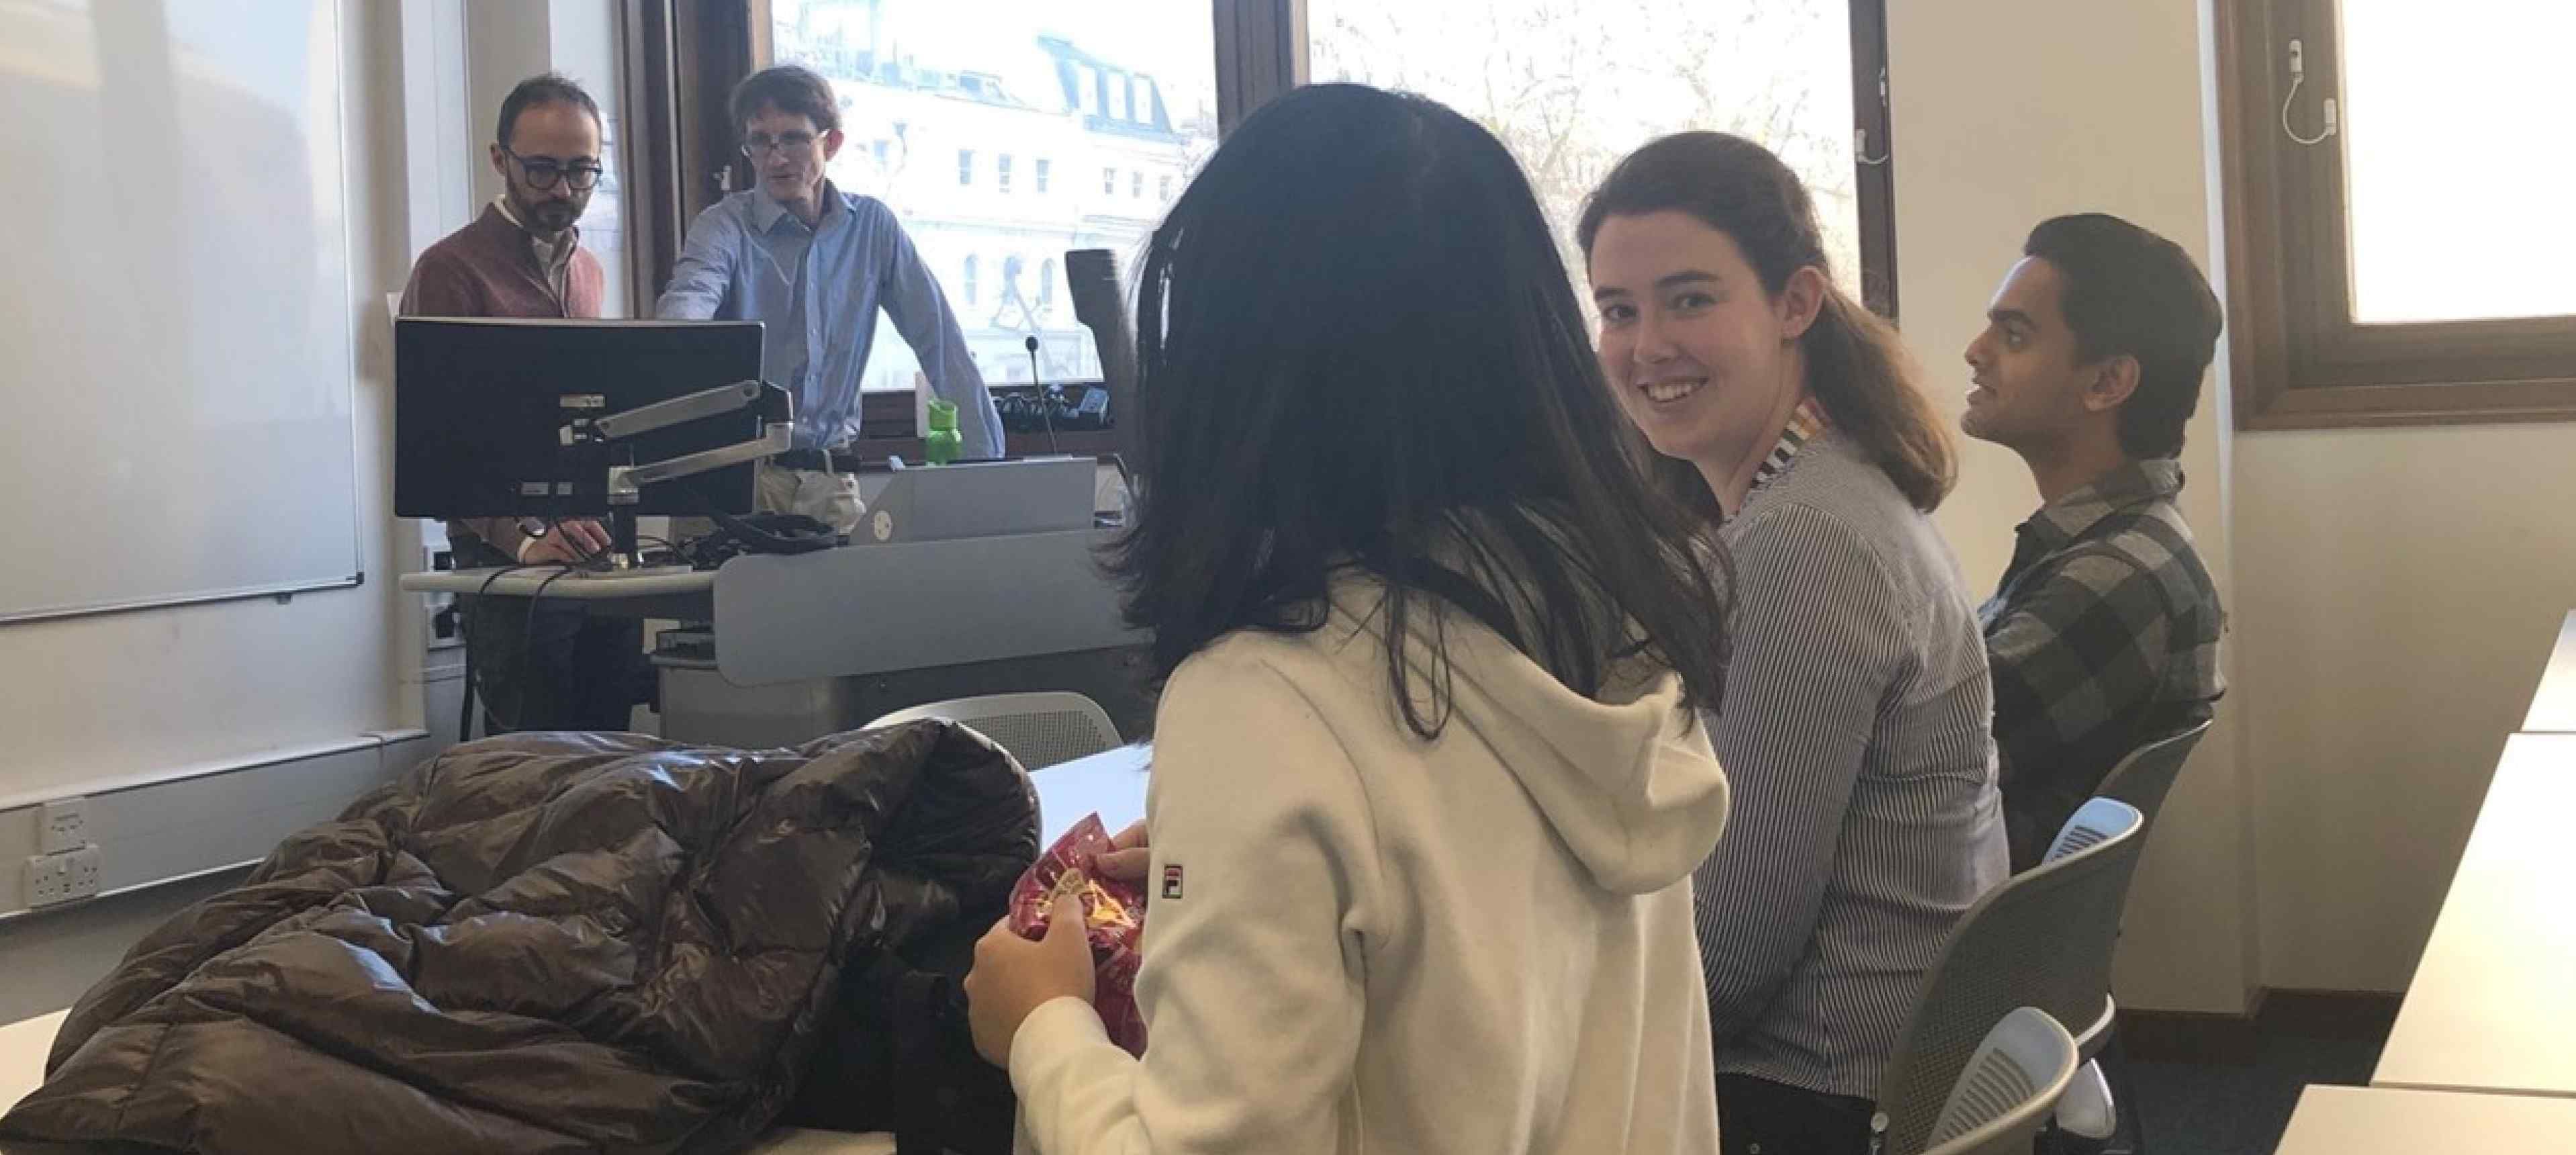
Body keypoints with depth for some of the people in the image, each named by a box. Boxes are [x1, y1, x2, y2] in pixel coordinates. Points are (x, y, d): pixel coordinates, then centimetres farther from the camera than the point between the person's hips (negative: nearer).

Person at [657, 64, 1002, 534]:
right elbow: (688, 300, -23)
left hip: (831, 477, 2)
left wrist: (988, 465, -3)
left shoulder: (872, 226, 6)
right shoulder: (723, 227, -2)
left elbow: (942, 346, 5)